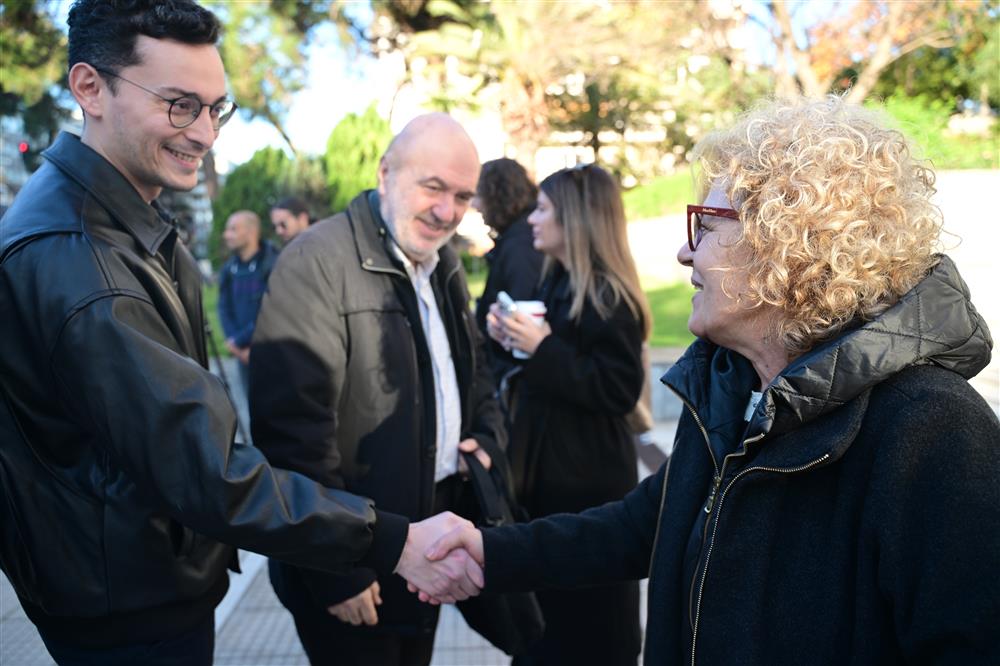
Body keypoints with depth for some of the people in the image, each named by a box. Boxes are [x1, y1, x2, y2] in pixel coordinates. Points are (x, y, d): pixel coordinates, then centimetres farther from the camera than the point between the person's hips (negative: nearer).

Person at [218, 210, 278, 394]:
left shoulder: (273, 264, -13)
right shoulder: (229, 268, 5)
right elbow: (225, 308, 8)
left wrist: (240, 341, -11)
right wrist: (234, 342, -6)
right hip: (243, 352, 5)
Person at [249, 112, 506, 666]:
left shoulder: (443, 264, 8)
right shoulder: (318, 262, -19)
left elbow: (474, 369, 23)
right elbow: (294, 427, -24)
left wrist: (487, 438, 3)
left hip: (431, 541, 8)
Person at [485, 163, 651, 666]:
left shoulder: (608, 295, -18)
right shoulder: (559, 283, 9)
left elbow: (619, 391, -23)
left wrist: (543, 347, -25)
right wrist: (513, 338, -1)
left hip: (588, 479, -9)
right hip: (550, 465, 9)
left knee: (588, 619, 5)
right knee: (548, 603, 19)